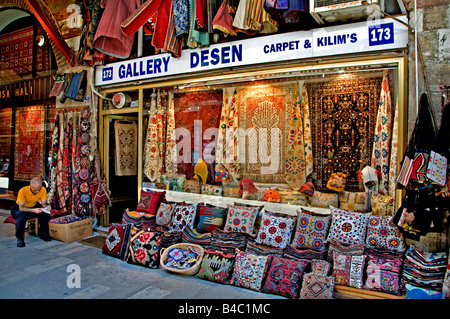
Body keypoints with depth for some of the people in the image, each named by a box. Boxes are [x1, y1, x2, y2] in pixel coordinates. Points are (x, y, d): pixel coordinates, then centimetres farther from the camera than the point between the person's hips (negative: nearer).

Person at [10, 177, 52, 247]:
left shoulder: (43, 190, -20)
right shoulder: (23, 191, -31)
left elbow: (43, 203, -14)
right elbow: (21, 208, -33)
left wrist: (46, 207, -39)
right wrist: (33, 210, -49)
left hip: (33, 207, 4)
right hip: (19, 208, -3)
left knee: (46, 213, -23)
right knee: (22, 215, -37)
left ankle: (44, 233, -7)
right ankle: (19, 238, -19)